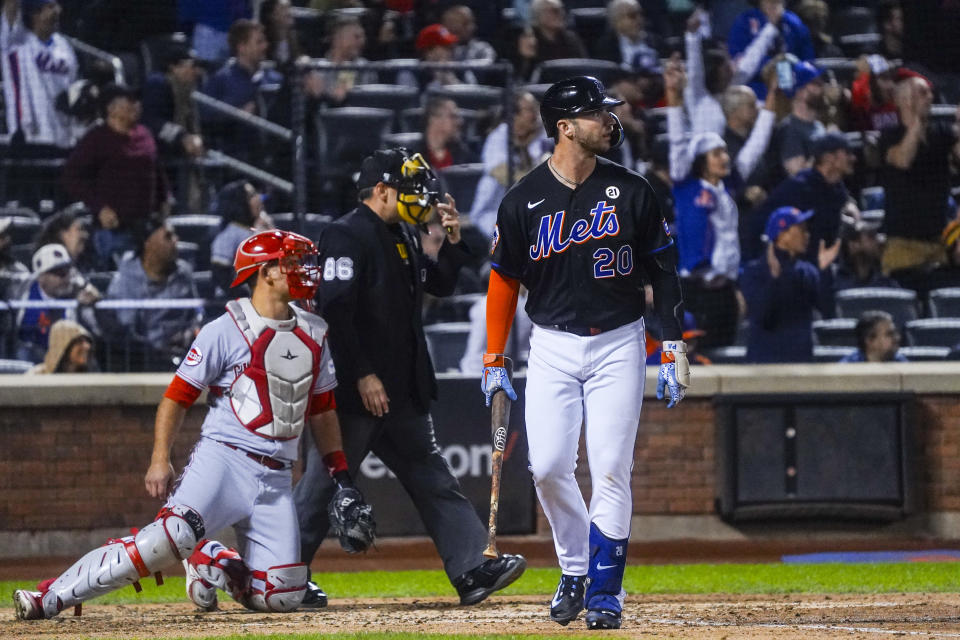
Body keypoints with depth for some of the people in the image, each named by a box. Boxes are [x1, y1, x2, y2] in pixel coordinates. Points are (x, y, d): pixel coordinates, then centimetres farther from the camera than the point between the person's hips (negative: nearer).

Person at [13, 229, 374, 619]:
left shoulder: (313, 335, 13)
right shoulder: (226, 331, -4)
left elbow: (322, 410, 21)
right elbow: (177, 396, -3)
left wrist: (341, 476, 16)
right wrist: (160, 460, -13)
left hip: (275, 479, 5)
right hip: (222, 459, -5)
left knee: (282, 597, -8)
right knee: (174, 535, -31)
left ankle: (211, 564, 20)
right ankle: (50, 598, -27)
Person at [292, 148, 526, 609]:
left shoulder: (403, 237, 16)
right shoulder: (347, 235, -14)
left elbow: (441, 285, 25)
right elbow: (335, 310, -21)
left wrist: (453, 240, 8)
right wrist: (363, 375, -23)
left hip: (402, 393, 9)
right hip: (355, 391, -9)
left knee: (432, 480, 5)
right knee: (324, 483, -3)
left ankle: (473, 569, 3)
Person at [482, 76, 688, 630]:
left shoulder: (632, 191, -3)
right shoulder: (525, 201, -3)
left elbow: (664, 271, 3)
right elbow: (504, 279, 5)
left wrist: (674, 350, -2)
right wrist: (494, 361, 3)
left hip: (618, 344, -1)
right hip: (552, 347, 1)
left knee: (611, 471, -7)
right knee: (548, 467, -7)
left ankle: (604, 592, 1)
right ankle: (576, 567, 17)